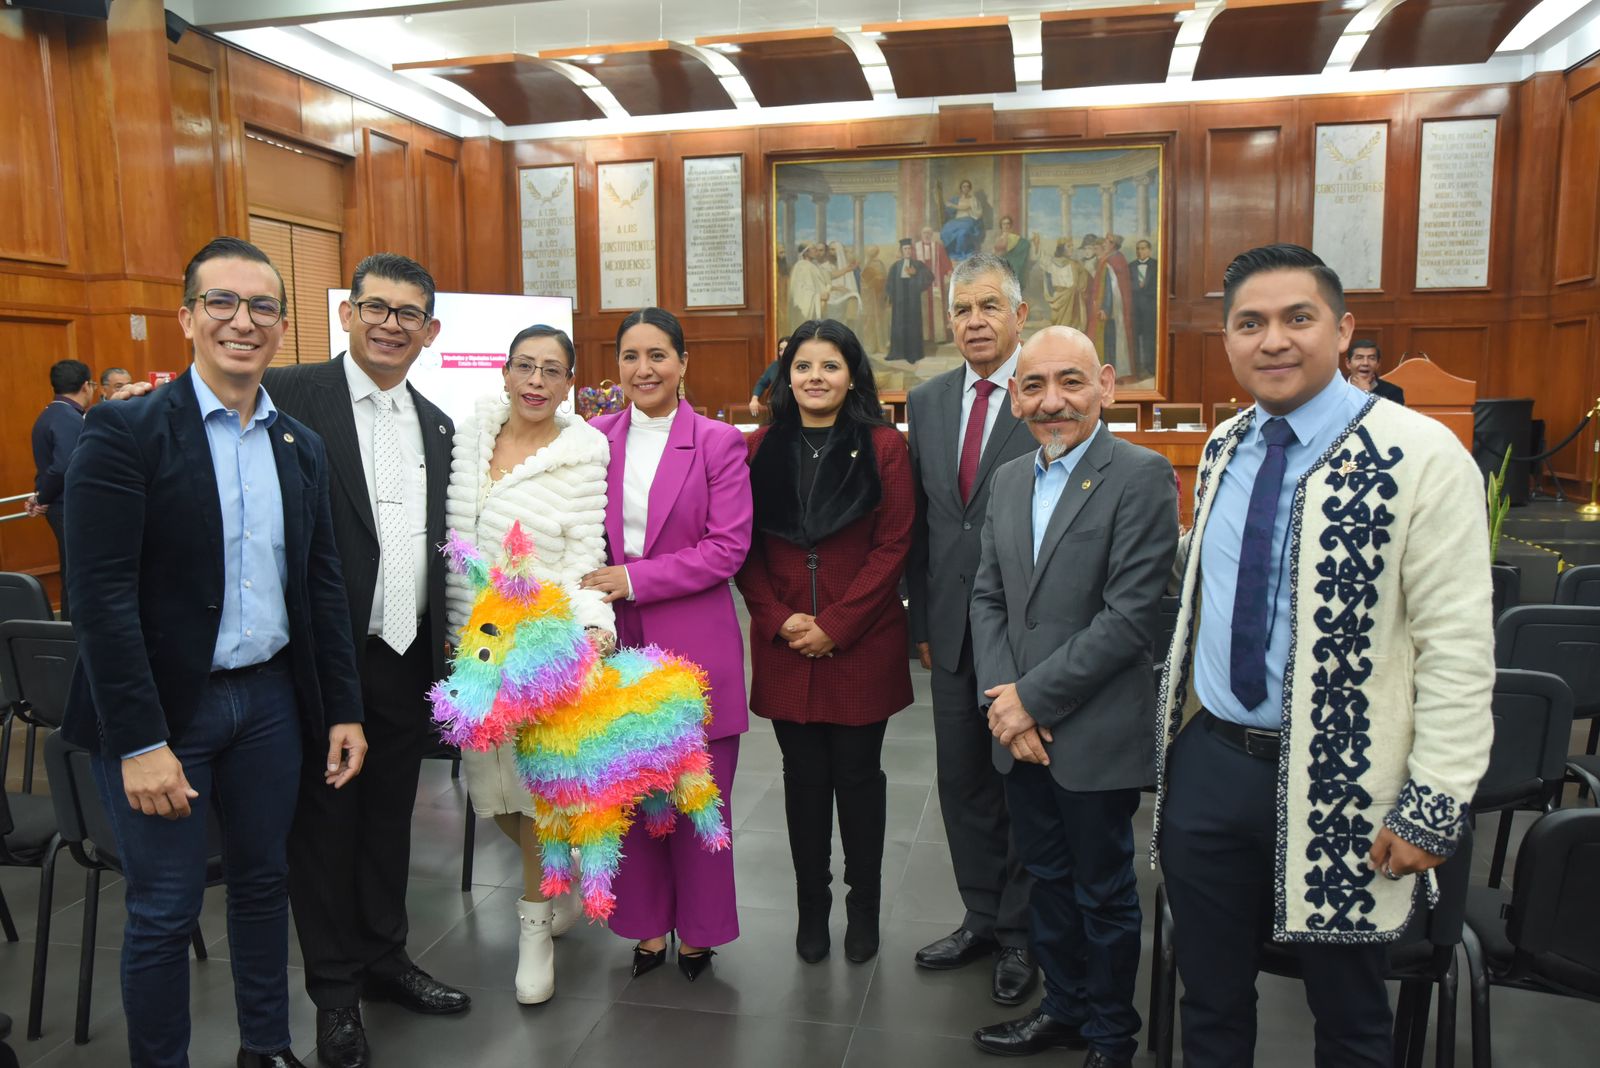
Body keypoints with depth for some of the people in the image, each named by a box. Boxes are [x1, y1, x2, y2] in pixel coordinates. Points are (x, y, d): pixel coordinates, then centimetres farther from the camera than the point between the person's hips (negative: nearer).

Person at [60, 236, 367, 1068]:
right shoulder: (124, 432, -11)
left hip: (269, 700, 5)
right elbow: (102, 598, -16)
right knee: (164, 913, 7)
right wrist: (141, 742, -19)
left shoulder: (301, 445, 6)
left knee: (264, 881, 18)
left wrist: (343, 710, 6)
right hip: (162, 705, -5)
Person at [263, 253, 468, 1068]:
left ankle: (385, 956, 38)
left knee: (390, 817, 18)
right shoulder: (292, 395, -9)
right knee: (326, 822, 11)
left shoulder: (436, 425, 11)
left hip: (408, 658, 5)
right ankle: (336, 990, 28)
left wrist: (447, 640, 9)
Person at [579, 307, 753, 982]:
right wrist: (591, 591, -7)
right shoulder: (596, 438, 6)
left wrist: (632, 580, -15)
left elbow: (728, 546, -10)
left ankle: (698, 928, 27)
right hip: (617, 642, 3)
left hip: (693, 643, -3)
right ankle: (648, 923, 30)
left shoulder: (719, 443, -3)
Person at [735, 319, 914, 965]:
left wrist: (835, 625, -12)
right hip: (784, 646, 2)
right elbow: (745, 547, 5)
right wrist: (778, 620, -8)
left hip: (862, 643, -2)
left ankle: (864, 904, 27)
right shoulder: (762, 447, 6)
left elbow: (893, 546, -7)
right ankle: (811, 905, 27)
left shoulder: (882, 446, -2)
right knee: (804, 776, 11)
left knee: (858, 774, 8)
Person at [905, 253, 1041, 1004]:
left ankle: (1020, 934, 28)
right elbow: (919, 519, 10)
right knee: (962, 781, 15)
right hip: (952, 627, 5)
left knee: (1026, 783, 10)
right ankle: (981, 918, 34)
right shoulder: (926, 401, 8)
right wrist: (922, 619, 10)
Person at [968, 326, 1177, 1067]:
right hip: (1020, 729, 6)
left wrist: (1033, 698, -16)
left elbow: (1132, 615, -19)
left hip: (1096, 733, -5)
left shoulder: (1141, 476, -13)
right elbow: (988, 597, 9)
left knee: (1103, 892, 12)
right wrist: (1001, 699, -6)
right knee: (1047, 880, 20)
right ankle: (1063, 1008, 40)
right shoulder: (1008, 480, 8)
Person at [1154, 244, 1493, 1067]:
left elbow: (1459, 648, -14)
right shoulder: (1223, 448, 5)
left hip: (1338, 785, -5)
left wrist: (1434, 808, -15)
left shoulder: (1421, 456, -15)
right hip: (1207, 762, 5)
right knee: (1209, 1002, 19)